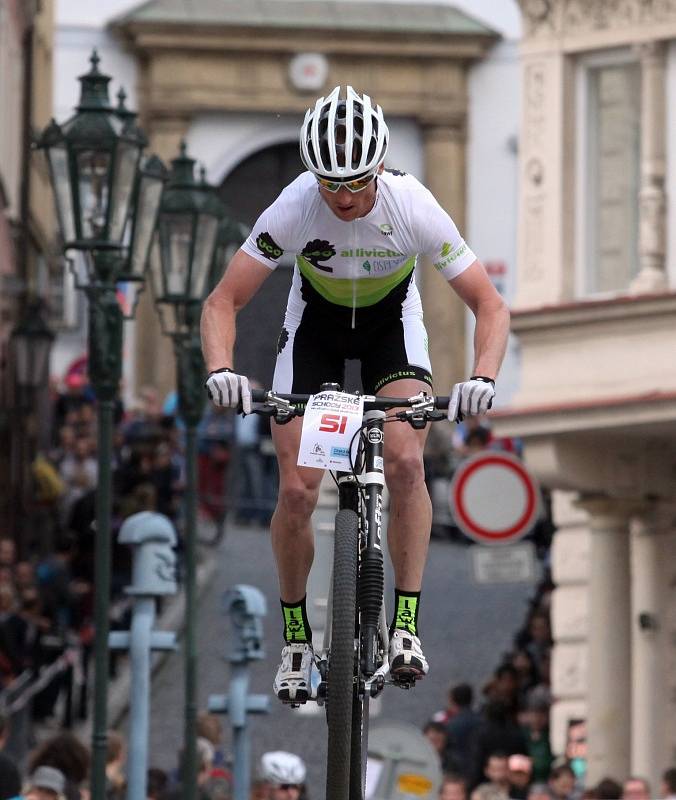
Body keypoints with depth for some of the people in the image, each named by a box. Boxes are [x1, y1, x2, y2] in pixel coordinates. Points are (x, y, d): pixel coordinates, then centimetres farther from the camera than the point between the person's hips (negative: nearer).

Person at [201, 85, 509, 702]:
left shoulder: (413, 207, -31)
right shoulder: (293, 209, -31)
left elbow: (491, 305, -25)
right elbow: (223, 301, -24)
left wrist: (483, 379, -43)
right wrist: (220, 371, -44)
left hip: (392, 317, 0)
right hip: (316, 320, 0)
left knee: (405, 462, -24)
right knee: (297, 491, -11)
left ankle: (406, 623, -14)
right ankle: (296, 638, 8)